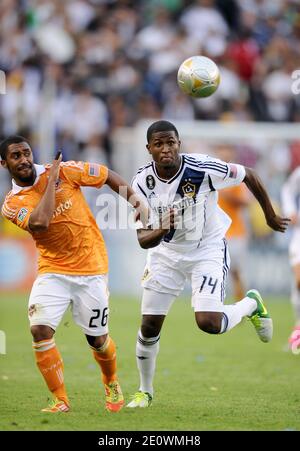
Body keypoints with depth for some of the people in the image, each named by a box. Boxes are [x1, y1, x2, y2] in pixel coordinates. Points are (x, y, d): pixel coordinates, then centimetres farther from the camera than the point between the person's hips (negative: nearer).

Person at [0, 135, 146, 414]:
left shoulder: (63, 171, -6)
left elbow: (107, 176, 6)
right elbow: (39, 222, -26)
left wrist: (134, 200, -2)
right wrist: (51, 181, -19)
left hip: (90, 268, 0)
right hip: (53, 272, 0)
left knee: (97, 339, 6)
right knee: (40, 330, -20)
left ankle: (112, 384, 39)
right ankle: (61, 401, -8)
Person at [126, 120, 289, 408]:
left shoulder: (203, 169, -25)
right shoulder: (142, 182, -15)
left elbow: (248, 176, -7)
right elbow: (143, 240, -14)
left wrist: (271, 217, 6)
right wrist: (161, 230, -38)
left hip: (207, 251, -3)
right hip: (166, 253, 4)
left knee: (209, 322, -23)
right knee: (149, 327, 5)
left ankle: (251, 304, 10)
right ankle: (145, 391, 28)